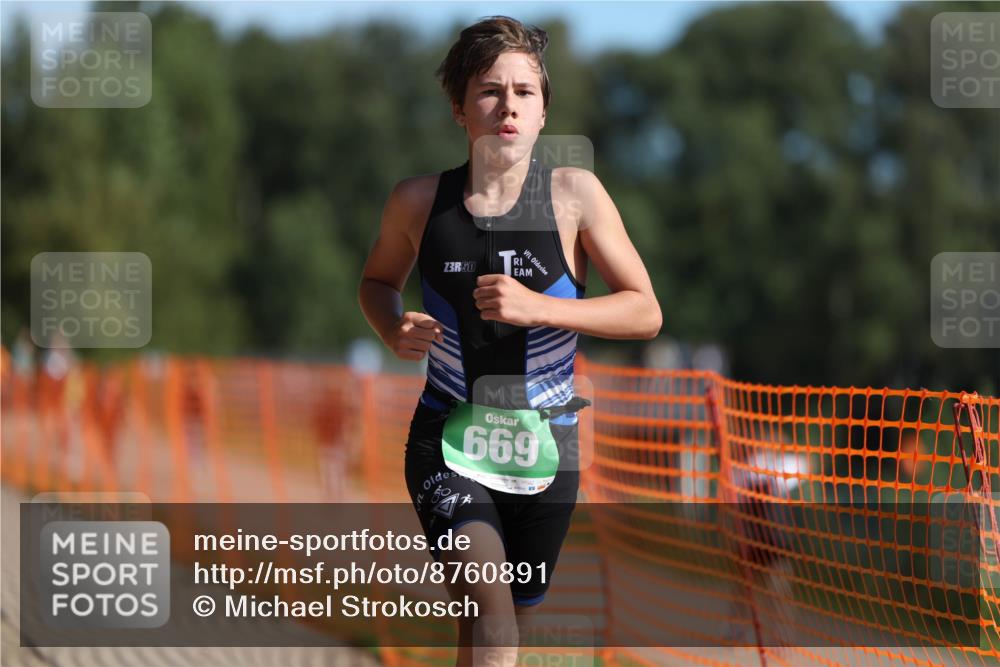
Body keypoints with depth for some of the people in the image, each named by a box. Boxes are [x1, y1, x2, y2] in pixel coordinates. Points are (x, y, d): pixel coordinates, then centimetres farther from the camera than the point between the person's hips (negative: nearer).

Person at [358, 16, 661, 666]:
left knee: (516, 613, 15)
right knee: (489, 607, -24)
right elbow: (378, 280, 16)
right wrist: (395, 330, -7)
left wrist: (538, 308, -22)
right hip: (447, 441, -1)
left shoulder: (574, 194, -7)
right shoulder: (419, 201, -4)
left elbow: (646, 313, -8)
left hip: (545, 444, 1)